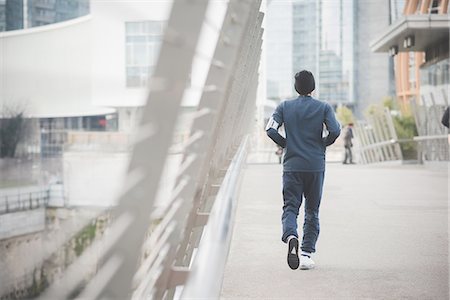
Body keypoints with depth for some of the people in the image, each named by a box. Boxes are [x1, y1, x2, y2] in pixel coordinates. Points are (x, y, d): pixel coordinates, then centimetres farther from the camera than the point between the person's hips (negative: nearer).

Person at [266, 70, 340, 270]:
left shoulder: (285, 107, 4)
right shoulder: (323, 107, 2)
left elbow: (270, 130, -6)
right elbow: (335, 130, -11)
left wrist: (285, 144, 10)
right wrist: (323, 144, 8)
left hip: (292, 166, 0)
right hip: (316, 166, 0)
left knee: (290, 207, 2)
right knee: (312, 211, 10)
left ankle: (291, 236, -29)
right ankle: (307, 254, 8)